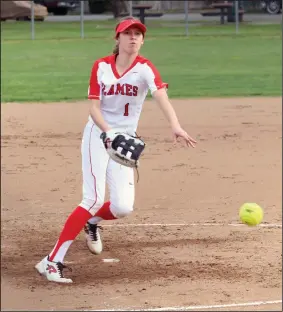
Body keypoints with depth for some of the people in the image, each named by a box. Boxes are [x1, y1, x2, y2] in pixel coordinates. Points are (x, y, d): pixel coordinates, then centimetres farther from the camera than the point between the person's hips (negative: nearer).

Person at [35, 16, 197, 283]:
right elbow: (94, 108, -7)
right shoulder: (101, 66, -4)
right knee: (94, 199, -19)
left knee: (123, 207, -8)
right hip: (97, 134, -2)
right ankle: (52, 261, -19)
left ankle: (92, 222, 29)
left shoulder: (145, 68, -9)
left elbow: (161, 97, -28)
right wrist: (108, 132, -28)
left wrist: (175, 126, -47)